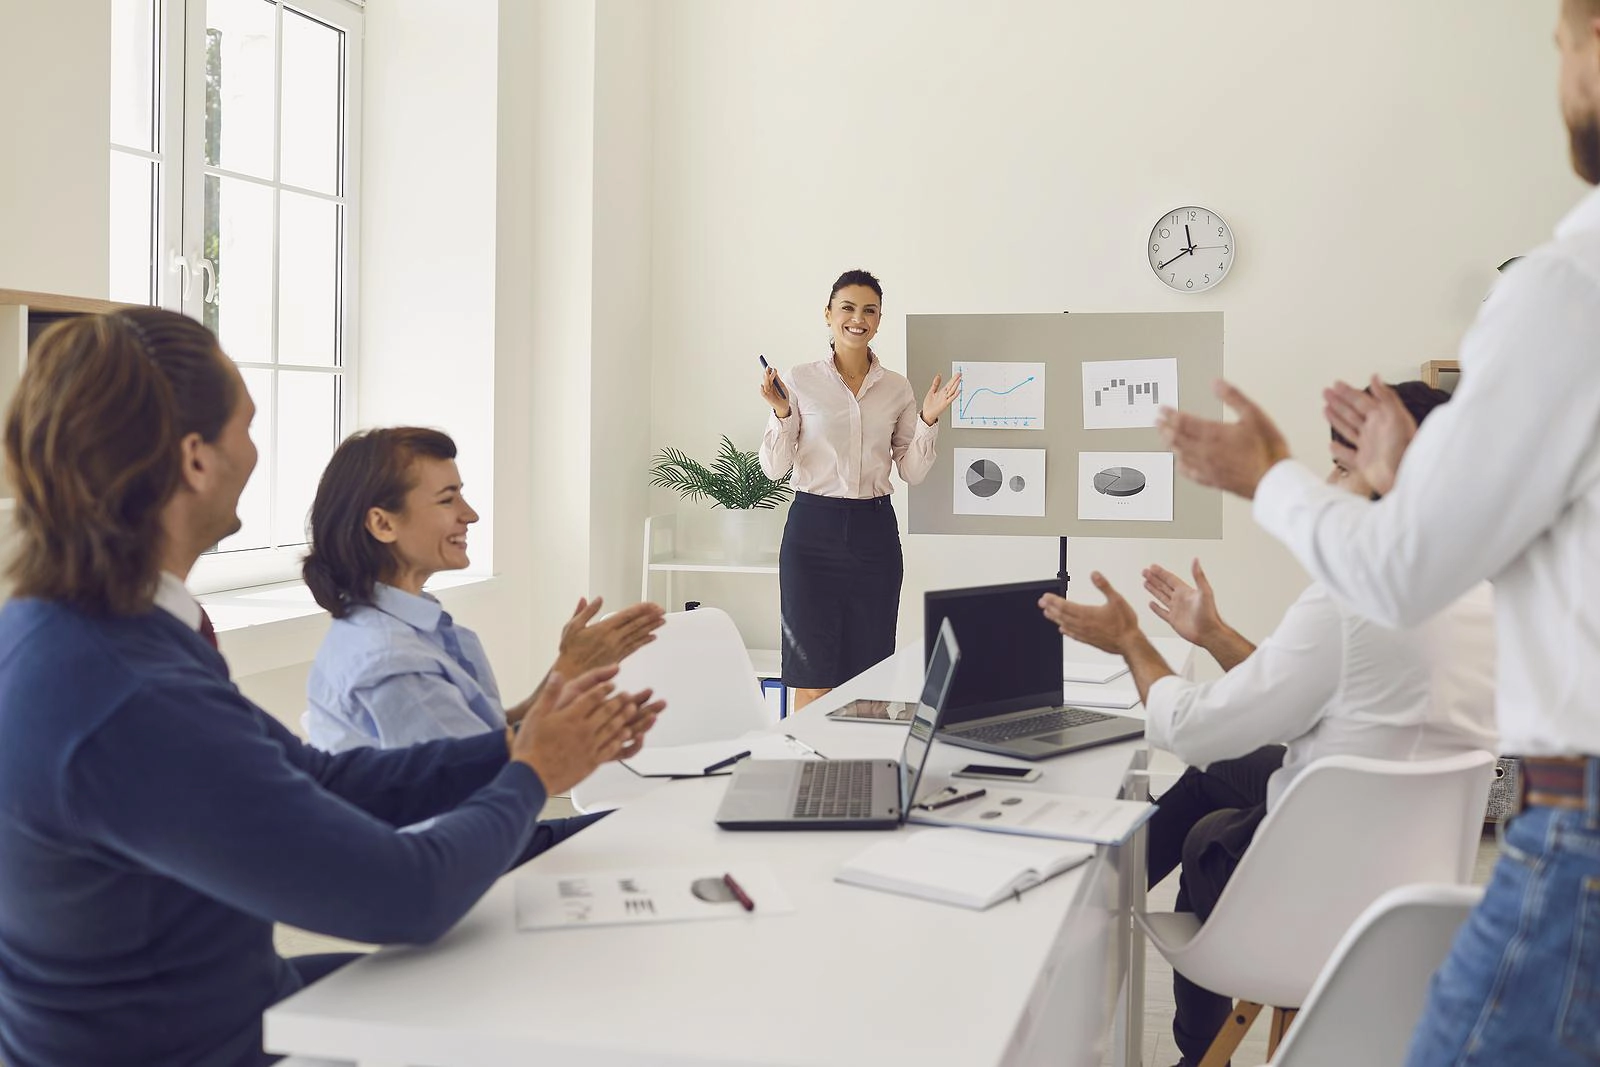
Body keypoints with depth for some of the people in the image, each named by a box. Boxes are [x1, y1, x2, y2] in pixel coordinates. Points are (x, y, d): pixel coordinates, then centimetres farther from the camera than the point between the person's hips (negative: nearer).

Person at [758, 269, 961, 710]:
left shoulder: (897, 388, 7)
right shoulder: (800, 380, -1)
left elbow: (913, 472, 8)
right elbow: (774, 468, -2)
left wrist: (928, 421, -5)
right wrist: (782, 414, -16)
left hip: (874, 529, 3)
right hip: (813, 528, -3)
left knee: (870, 673, 6)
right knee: (813, 674, -3)